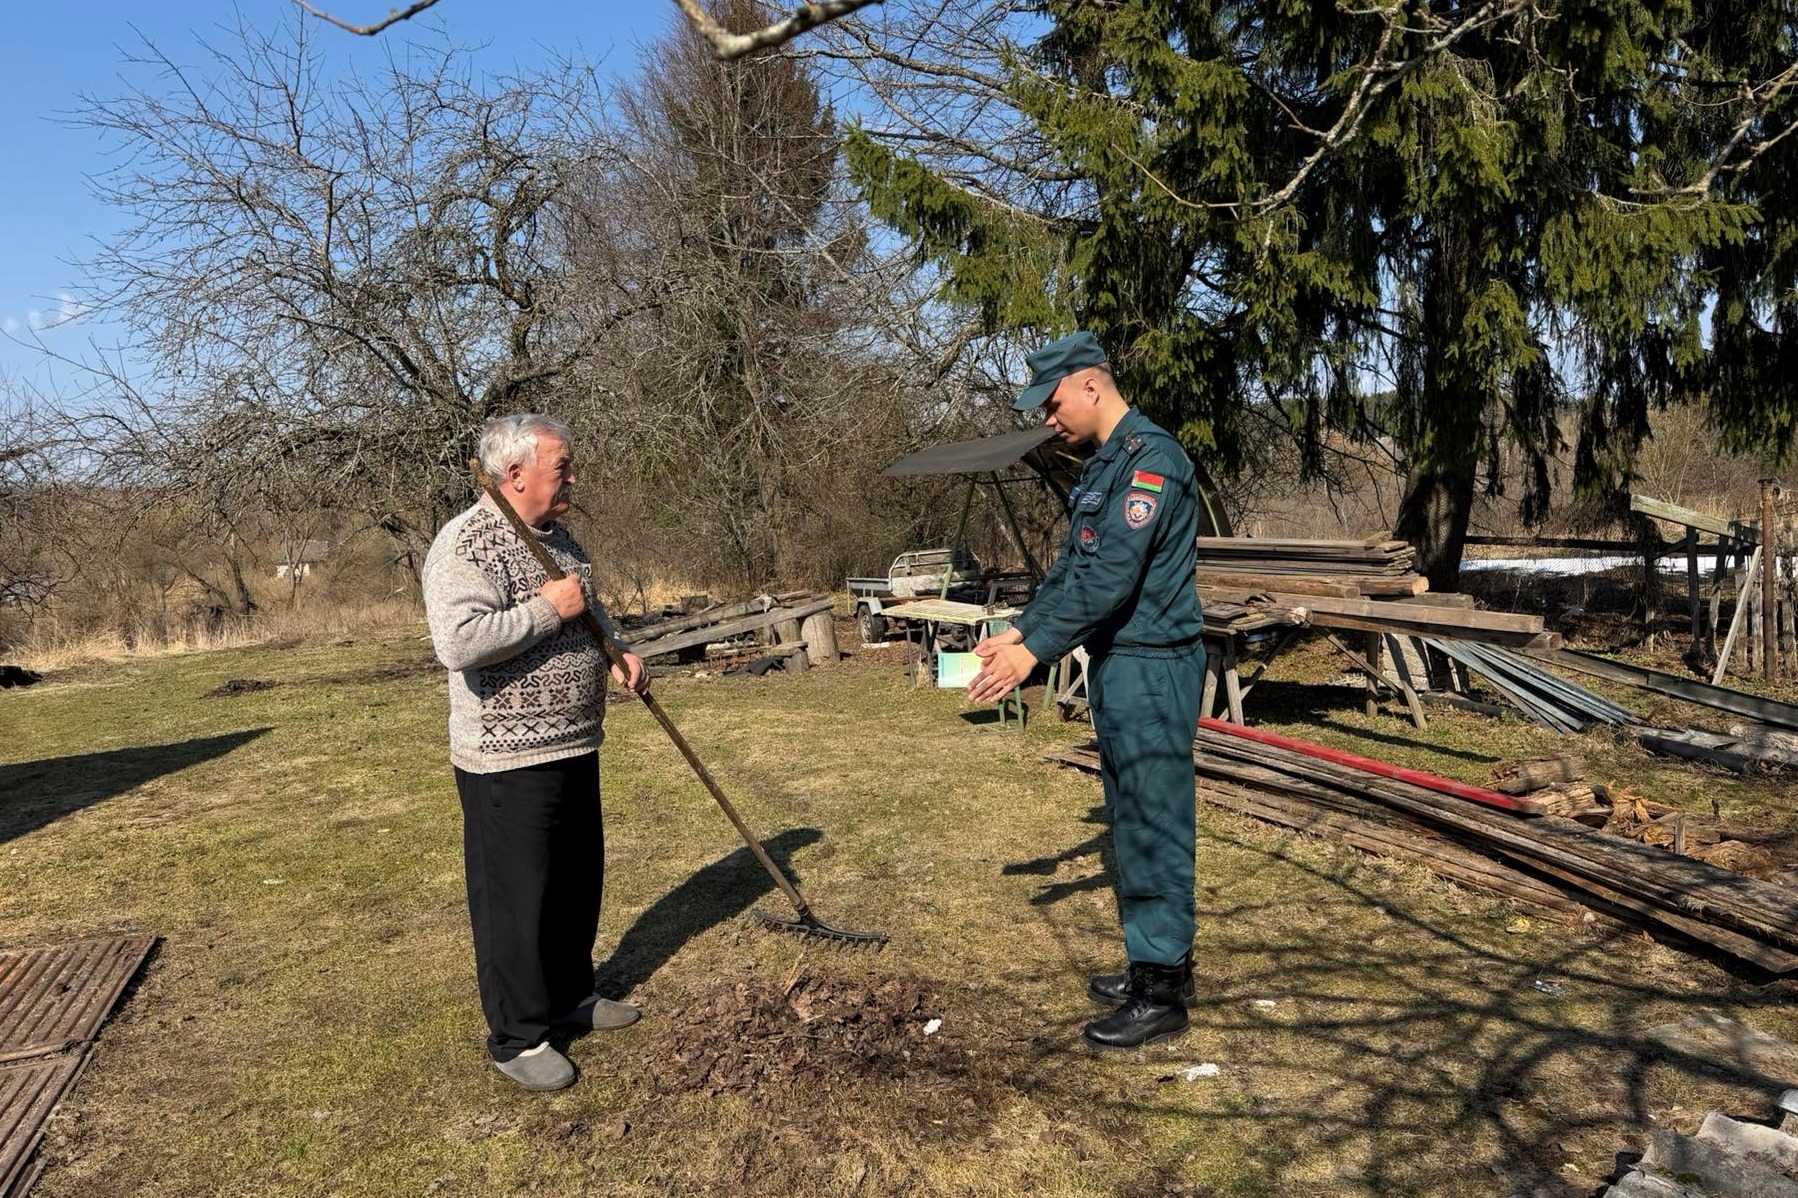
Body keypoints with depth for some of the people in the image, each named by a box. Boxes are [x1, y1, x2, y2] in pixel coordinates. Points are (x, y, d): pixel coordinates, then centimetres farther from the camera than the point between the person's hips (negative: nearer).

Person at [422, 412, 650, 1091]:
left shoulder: (556, 536, 12)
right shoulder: (465, 545, -18)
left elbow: (588, 611, 27)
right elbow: (458, 642, -31)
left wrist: (618, 652, 8)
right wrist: (547, 609, -24)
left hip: (575, 748, 9)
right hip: (508, 760, -9)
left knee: (578, 883, 20)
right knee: (514, 899, 2)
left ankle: (571, 996, 38)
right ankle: (516, 1038, 17)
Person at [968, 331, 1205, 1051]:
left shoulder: (1151, 460, -17)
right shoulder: (1103, 466, 15)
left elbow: (1110, 577, -24)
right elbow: (1071, 567, 17)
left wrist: (1035, 654, -23)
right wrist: (1017, 631, 8)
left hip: (1152, 668, -10)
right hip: (1116, 666, 10)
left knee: (1153, 828, -2)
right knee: (1131, 822, 16)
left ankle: (1162, 995, 9)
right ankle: (1159, 963, 30)